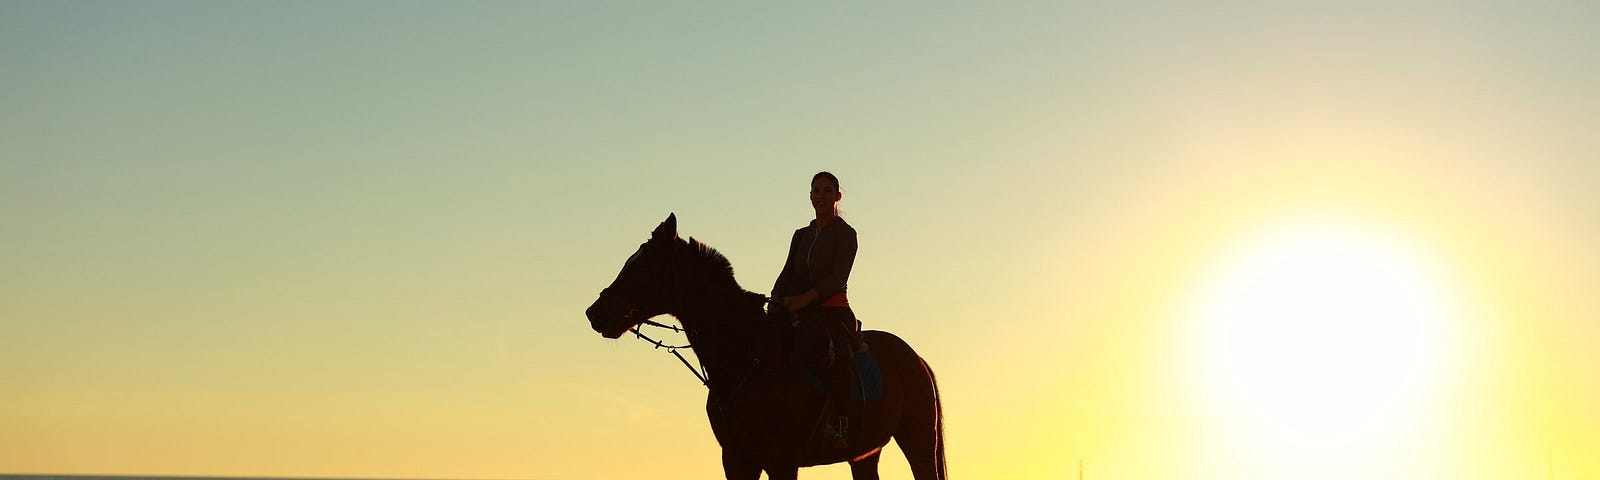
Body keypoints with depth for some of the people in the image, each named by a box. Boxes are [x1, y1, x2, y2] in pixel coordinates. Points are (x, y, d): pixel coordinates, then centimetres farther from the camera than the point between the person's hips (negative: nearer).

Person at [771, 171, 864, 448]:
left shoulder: (845, 234, 1)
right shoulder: (801, 235, 20)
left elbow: (838, 278, -11)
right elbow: (788, 273, 13)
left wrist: (805, 298, -23)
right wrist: (777, 298, -9)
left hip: (835, 313, -7)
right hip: (802, 316, 7)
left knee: (837, 355, -36)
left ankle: (840, 426, -39)